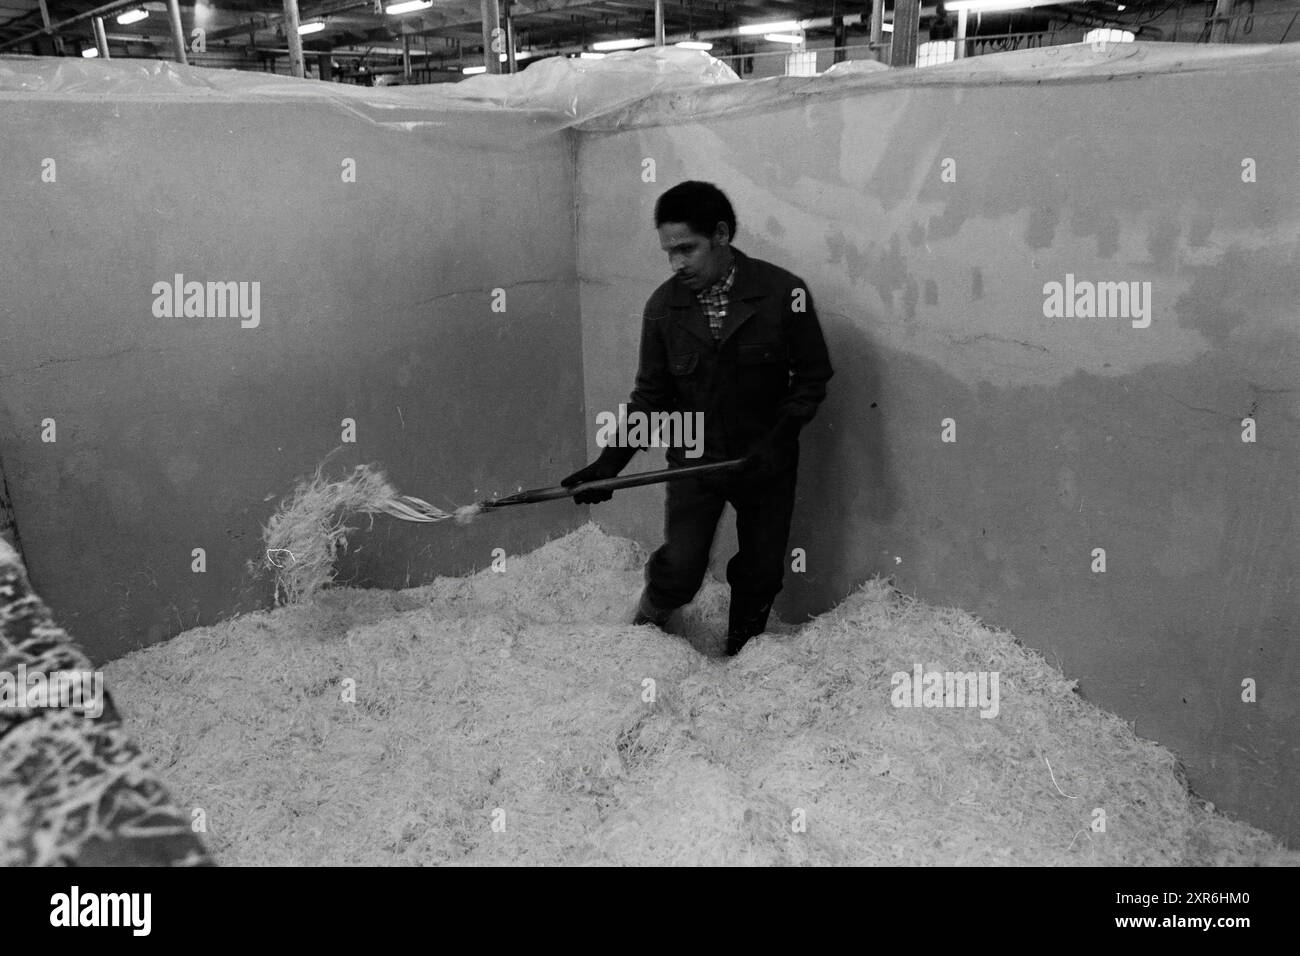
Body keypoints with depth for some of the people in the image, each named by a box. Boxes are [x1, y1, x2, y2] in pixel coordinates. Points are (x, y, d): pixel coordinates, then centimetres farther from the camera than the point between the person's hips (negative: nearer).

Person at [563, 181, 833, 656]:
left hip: (766, 462, 0)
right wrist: (610, 462, -11)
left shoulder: (782, 292, -14)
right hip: (694, 459, 0)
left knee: (760, 576, 10)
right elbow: (650, 396, -1)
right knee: (679, 571, -5)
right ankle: (644, 630, 29)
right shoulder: (664, 306, -7)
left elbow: (812, 377, -5)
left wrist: (777, 438, -17)